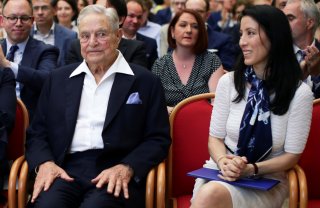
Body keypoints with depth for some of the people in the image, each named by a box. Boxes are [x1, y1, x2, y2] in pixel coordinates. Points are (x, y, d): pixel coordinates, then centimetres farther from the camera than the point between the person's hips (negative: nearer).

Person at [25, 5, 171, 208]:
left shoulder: (145, 82, 8)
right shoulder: (58, 79, 18)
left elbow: (158, 139, 3)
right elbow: (37, 132, 16)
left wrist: (126, 168, -14)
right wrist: (45, 163, -5)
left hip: (115, 174, -2)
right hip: (65, 170, 2)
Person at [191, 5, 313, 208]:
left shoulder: (300, 92, -6)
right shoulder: (228, 82, 3)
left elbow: (292, 155, -2)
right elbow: (215, 137, 7)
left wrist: (251, 169, -18)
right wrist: (223, 162, -16)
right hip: (222, 174, 3)